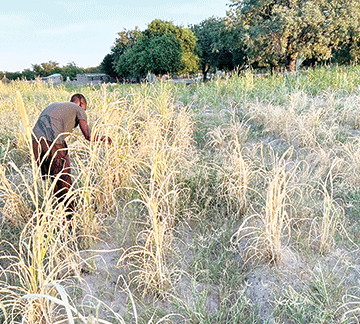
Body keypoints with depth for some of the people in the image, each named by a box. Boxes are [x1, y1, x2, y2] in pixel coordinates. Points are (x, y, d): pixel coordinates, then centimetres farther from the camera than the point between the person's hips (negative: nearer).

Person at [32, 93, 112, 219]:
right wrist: (103, 138, 23)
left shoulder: (53, 105, 33)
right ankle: (69, 214, 10)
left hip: (36, 140, 7)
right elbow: (88, 136, 5)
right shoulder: (78, 109, 14)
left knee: (47, 178, 18)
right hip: (53, 142, -6)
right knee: (64, 180, 4)